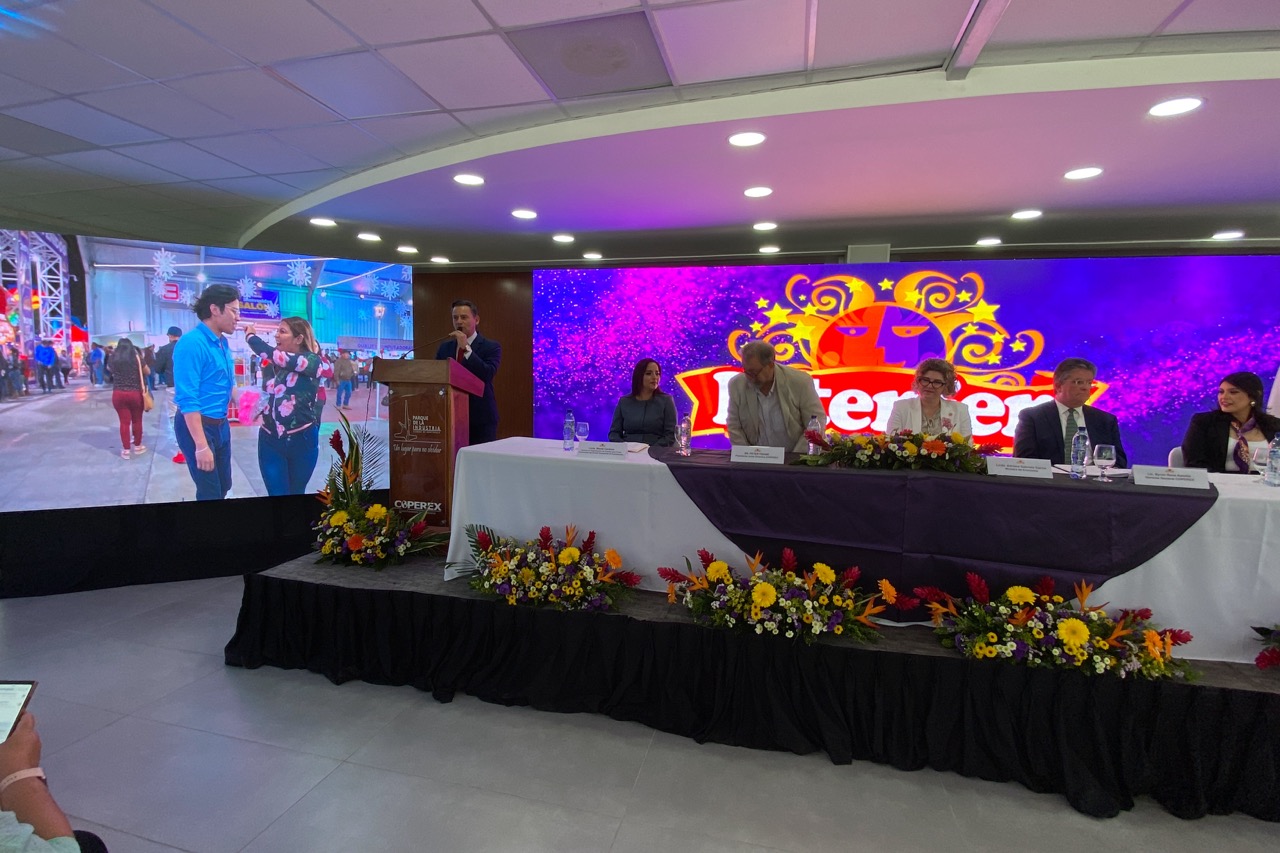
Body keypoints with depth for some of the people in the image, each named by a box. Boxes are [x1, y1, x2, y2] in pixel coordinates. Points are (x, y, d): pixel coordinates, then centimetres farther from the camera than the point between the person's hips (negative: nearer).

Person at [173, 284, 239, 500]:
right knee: (210, 492, 1)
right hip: (197, 425, -8)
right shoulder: (192, 343, -19)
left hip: (221, 424, 8)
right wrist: (201, 445, -27)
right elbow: (187, 399, -24)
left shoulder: (223, 343, 8)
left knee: (224, 486, 19)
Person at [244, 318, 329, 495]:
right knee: (276, 492, 4)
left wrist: (251, 336, -5)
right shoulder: (273, 363, 7)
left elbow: (276, 356, -23)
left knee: (296, 492, 14)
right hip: (270, 439, 4)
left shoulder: (312, 361, -10)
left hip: (301, 439, -4)